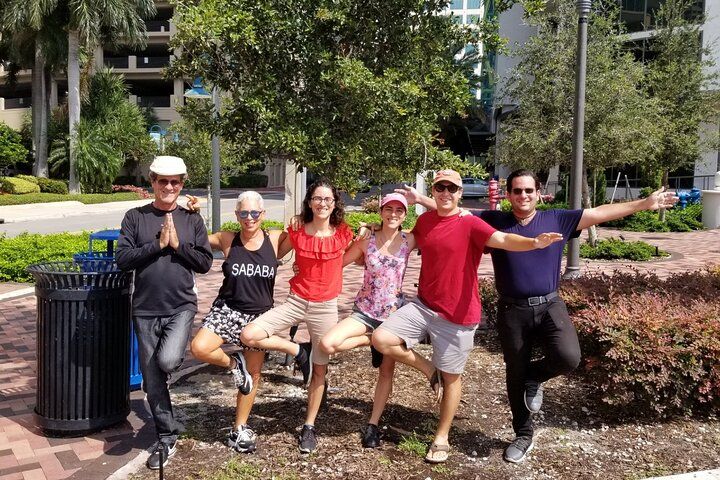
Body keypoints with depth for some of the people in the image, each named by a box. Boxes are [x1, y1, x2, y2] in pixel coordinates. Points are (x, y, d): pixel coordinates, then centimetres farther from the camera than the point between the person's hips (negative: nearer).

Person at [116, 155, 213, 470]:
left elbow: (205, 262, 1)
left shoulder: (191, 220, 4)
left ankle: (172, 362, 13)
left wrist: (177, 244, -11)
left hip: (181, 306, -1)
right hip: (145, 310, 1)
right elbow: (122, 259, -6)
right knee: (152, 380, 7)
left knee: (167, 361, -25)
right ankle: (167, 437, 26)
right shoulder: (135, 217, 2)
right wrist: (158, 244, -14)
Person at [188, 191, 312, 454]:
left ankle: (239, 429, 30)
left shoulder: (275, 240, -2)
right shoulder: (227, 240, -3)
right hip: (227, 309, -1)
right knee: (199, 348, -28)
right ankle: (233, 364, 4)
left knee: (253, 374, 11)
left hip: (259, 315, 1)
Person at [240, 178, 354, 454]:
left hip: (325, 307, -1)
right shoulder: (296, 232, -3)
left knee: (319, 369, 8)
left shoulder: (343, 234, -4)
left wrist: (364, 236, 3)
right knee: (249, 336, -18)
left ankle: (309, 427, 25)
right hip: (296, 302, 1)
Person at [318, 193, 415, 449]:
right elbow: (338, 262, 6)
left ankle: (373, 424, 23)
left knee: (387, 370, 5)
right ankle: (370, 339, 2)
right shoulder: (366, 240, -4)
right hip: (365, 311, 0)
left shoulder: (409, 241, -4)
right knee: (327, 344, -24)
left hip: (394, 313, 0)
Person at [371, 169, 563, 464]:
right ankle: (429, 369, 14)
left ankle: (442, 438, 29)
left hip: (457, 316, -4)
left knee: (451, 377, 9)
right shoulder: (424, 220, 5)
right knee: (381, 339, -11)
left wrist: (535, 242, -49)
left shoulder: (470, 224, -13)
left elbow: (504, 240, -30)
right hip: (423, 306, 5)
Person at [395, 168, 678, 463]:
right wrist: (421, 199, -6)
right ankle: (523, 436, 32)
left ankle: (534, 377, 11)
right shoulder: (494, 221, 2)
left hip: (549, 306, 0)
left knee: (568, 358, -24)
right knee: (515, 375, 10)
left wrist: (646, 204, 4)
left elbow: (601, 213, 4)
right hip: (512, 311, 0)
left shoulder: (557, 220, 4)